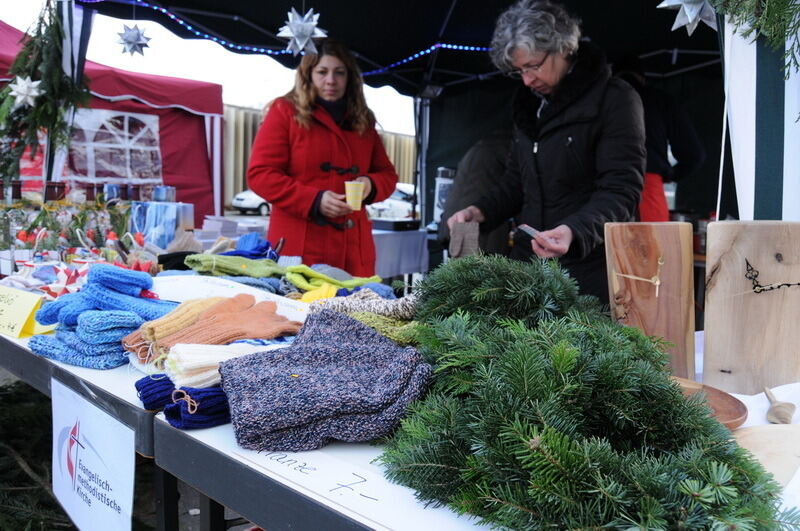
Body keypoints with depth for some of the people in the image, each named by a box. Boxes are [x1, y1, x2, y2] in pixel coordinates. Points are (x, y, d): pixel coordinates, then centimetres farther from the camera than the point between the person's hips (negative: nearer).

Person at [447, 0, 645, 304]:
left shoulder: (615, 99, -8)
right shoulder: (528, 104, 13)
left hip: (591, 266, -6)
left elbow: (621, 191, -15)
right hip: (528, 259, 6)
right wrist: (480, 211, 3)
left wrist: (574, 231, -31)